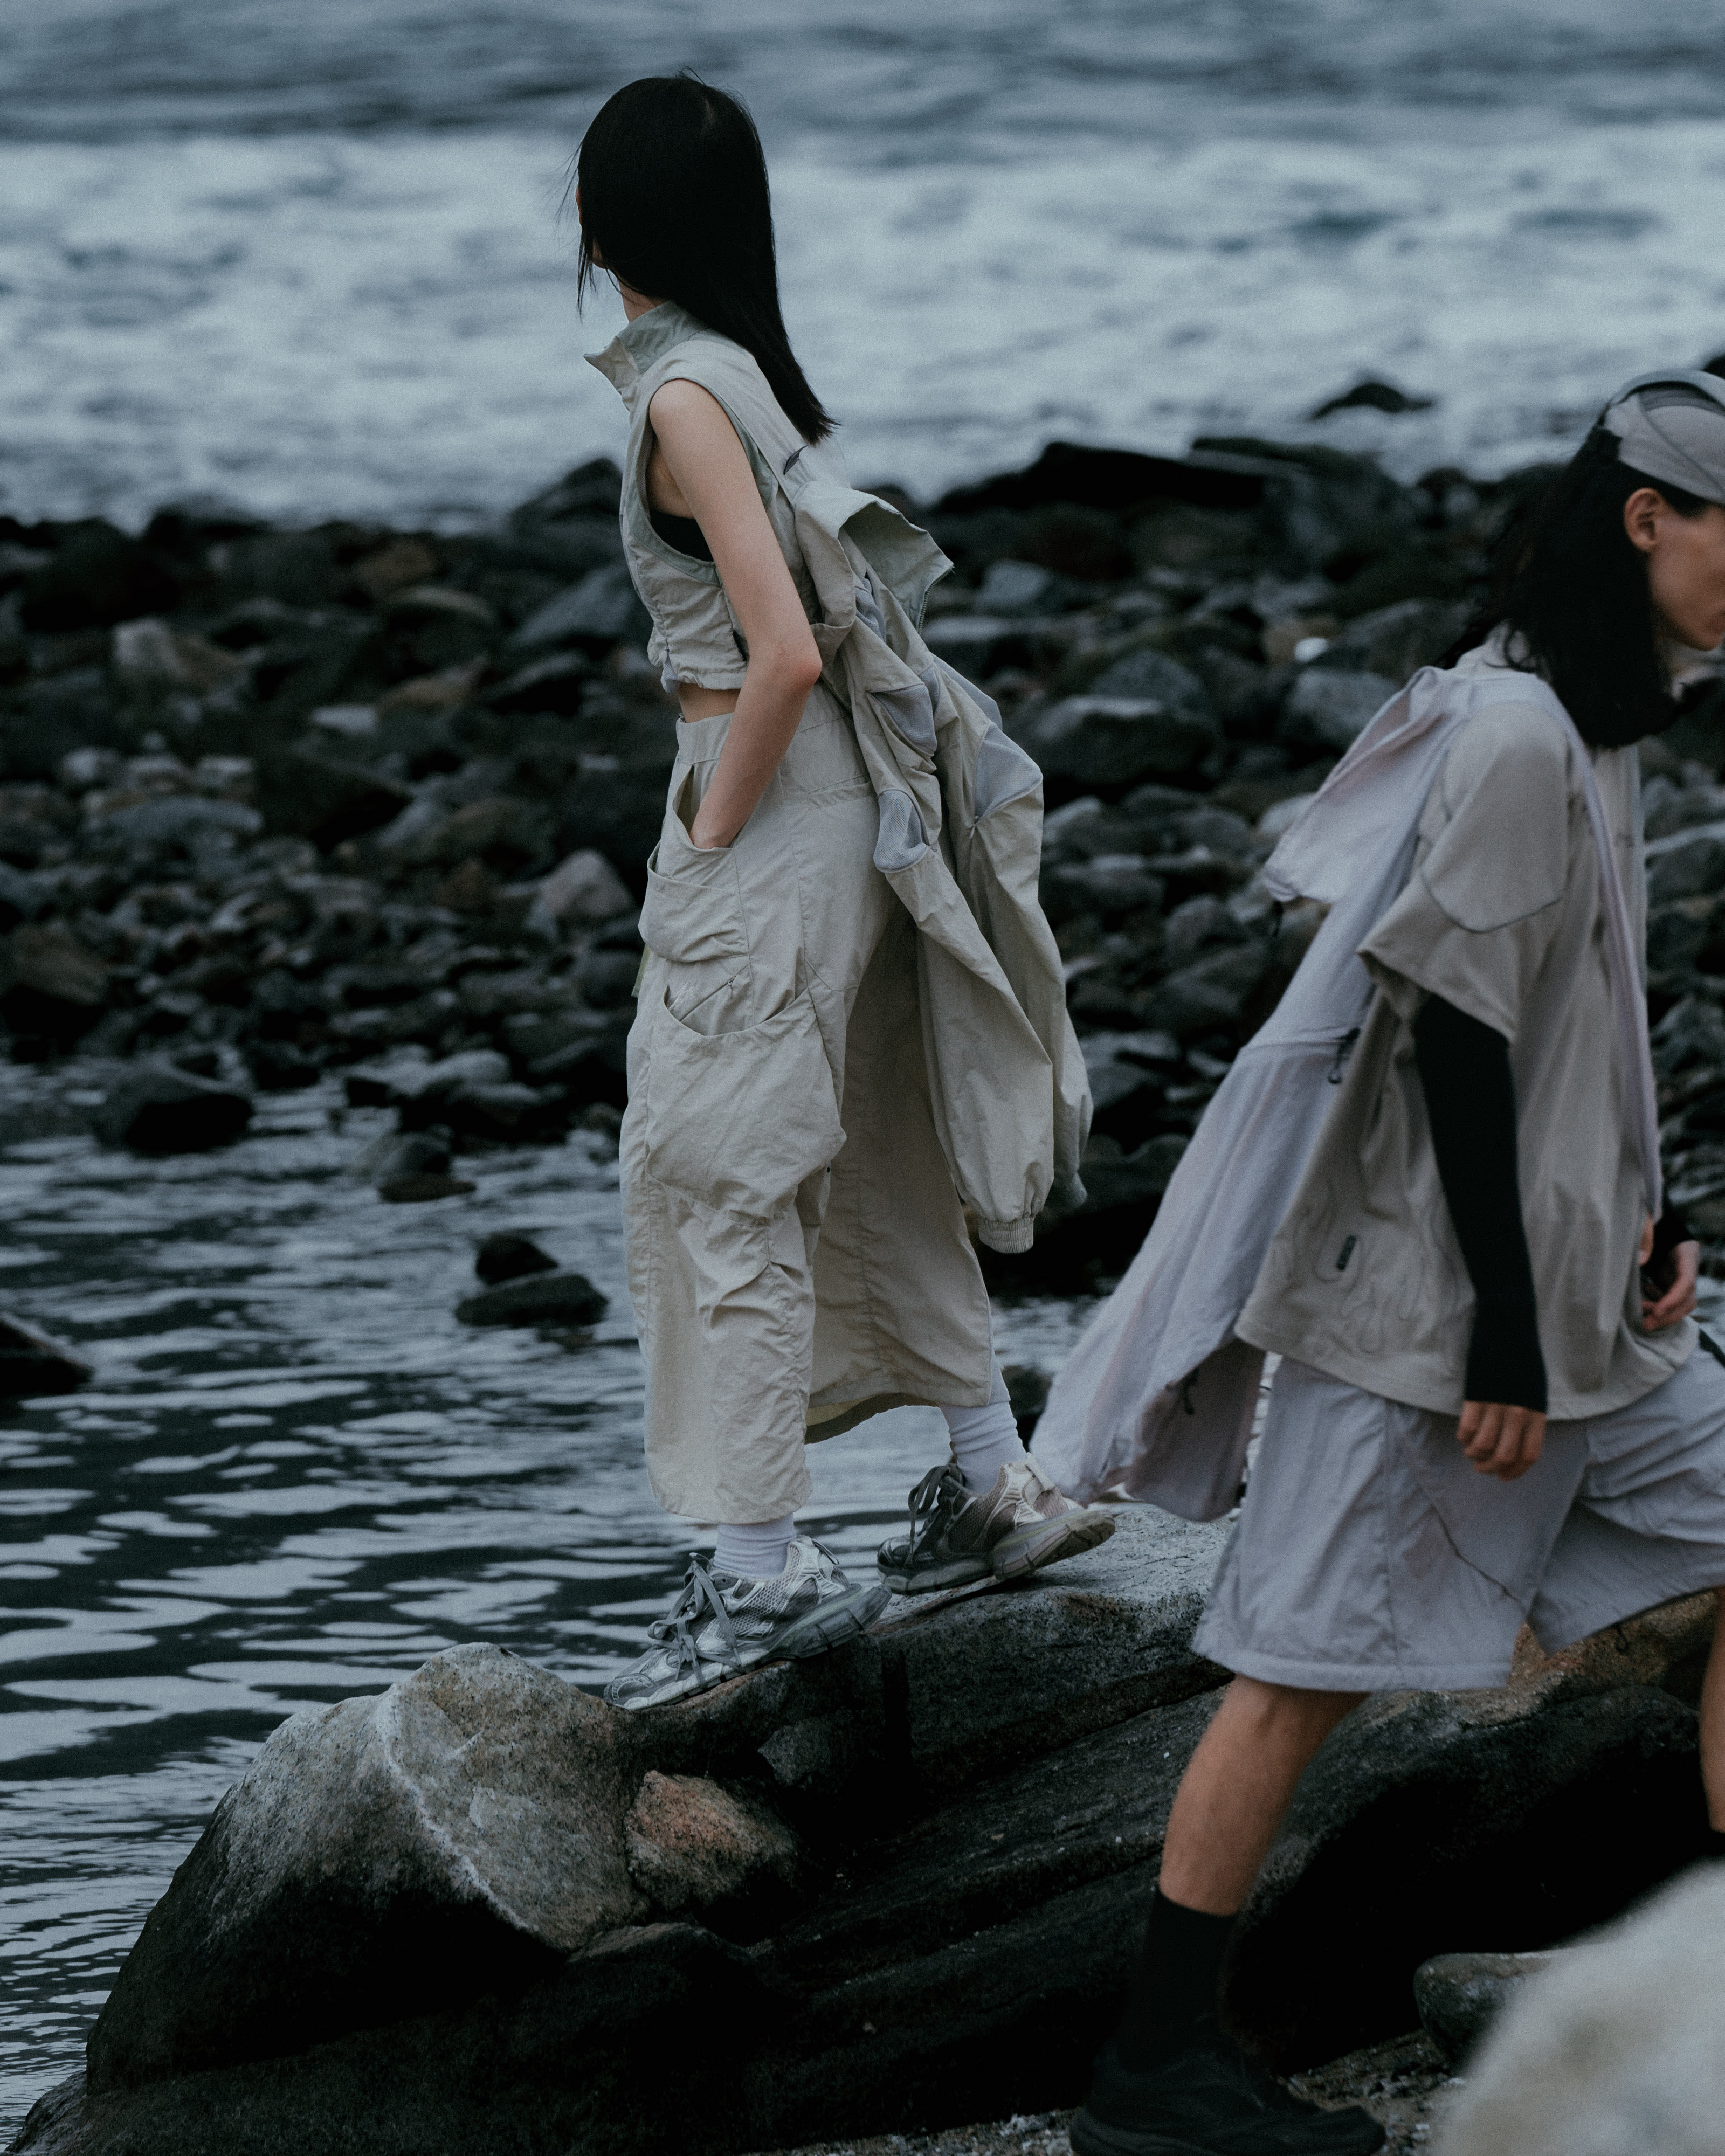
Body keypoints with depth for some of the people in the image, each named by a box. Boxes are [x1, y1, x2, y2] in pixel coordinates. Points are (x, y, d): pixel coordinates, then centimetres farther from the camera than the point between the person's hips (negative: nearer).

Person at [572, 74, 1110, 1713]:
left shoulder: (685, 401, -18)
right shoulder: (750, 371, 9)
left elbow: (784, 655, -25)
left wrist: (711, 833, -13)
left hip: (769, 803, -9)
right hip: (850, 805, 9)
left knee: (721, 1178, -4)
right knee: (876, 1156, 19)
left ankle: (760, 1567, -2)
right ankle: (995, 1486, 28)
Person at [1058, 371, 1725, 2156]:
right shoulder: (1514, 738, -17)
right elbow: (1454, 1034, -21)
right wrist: (1504, 1330, -20)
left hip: (1571, 1297, 10)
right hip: (1428, 1293, -10)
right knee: (1311, 1668, -6)